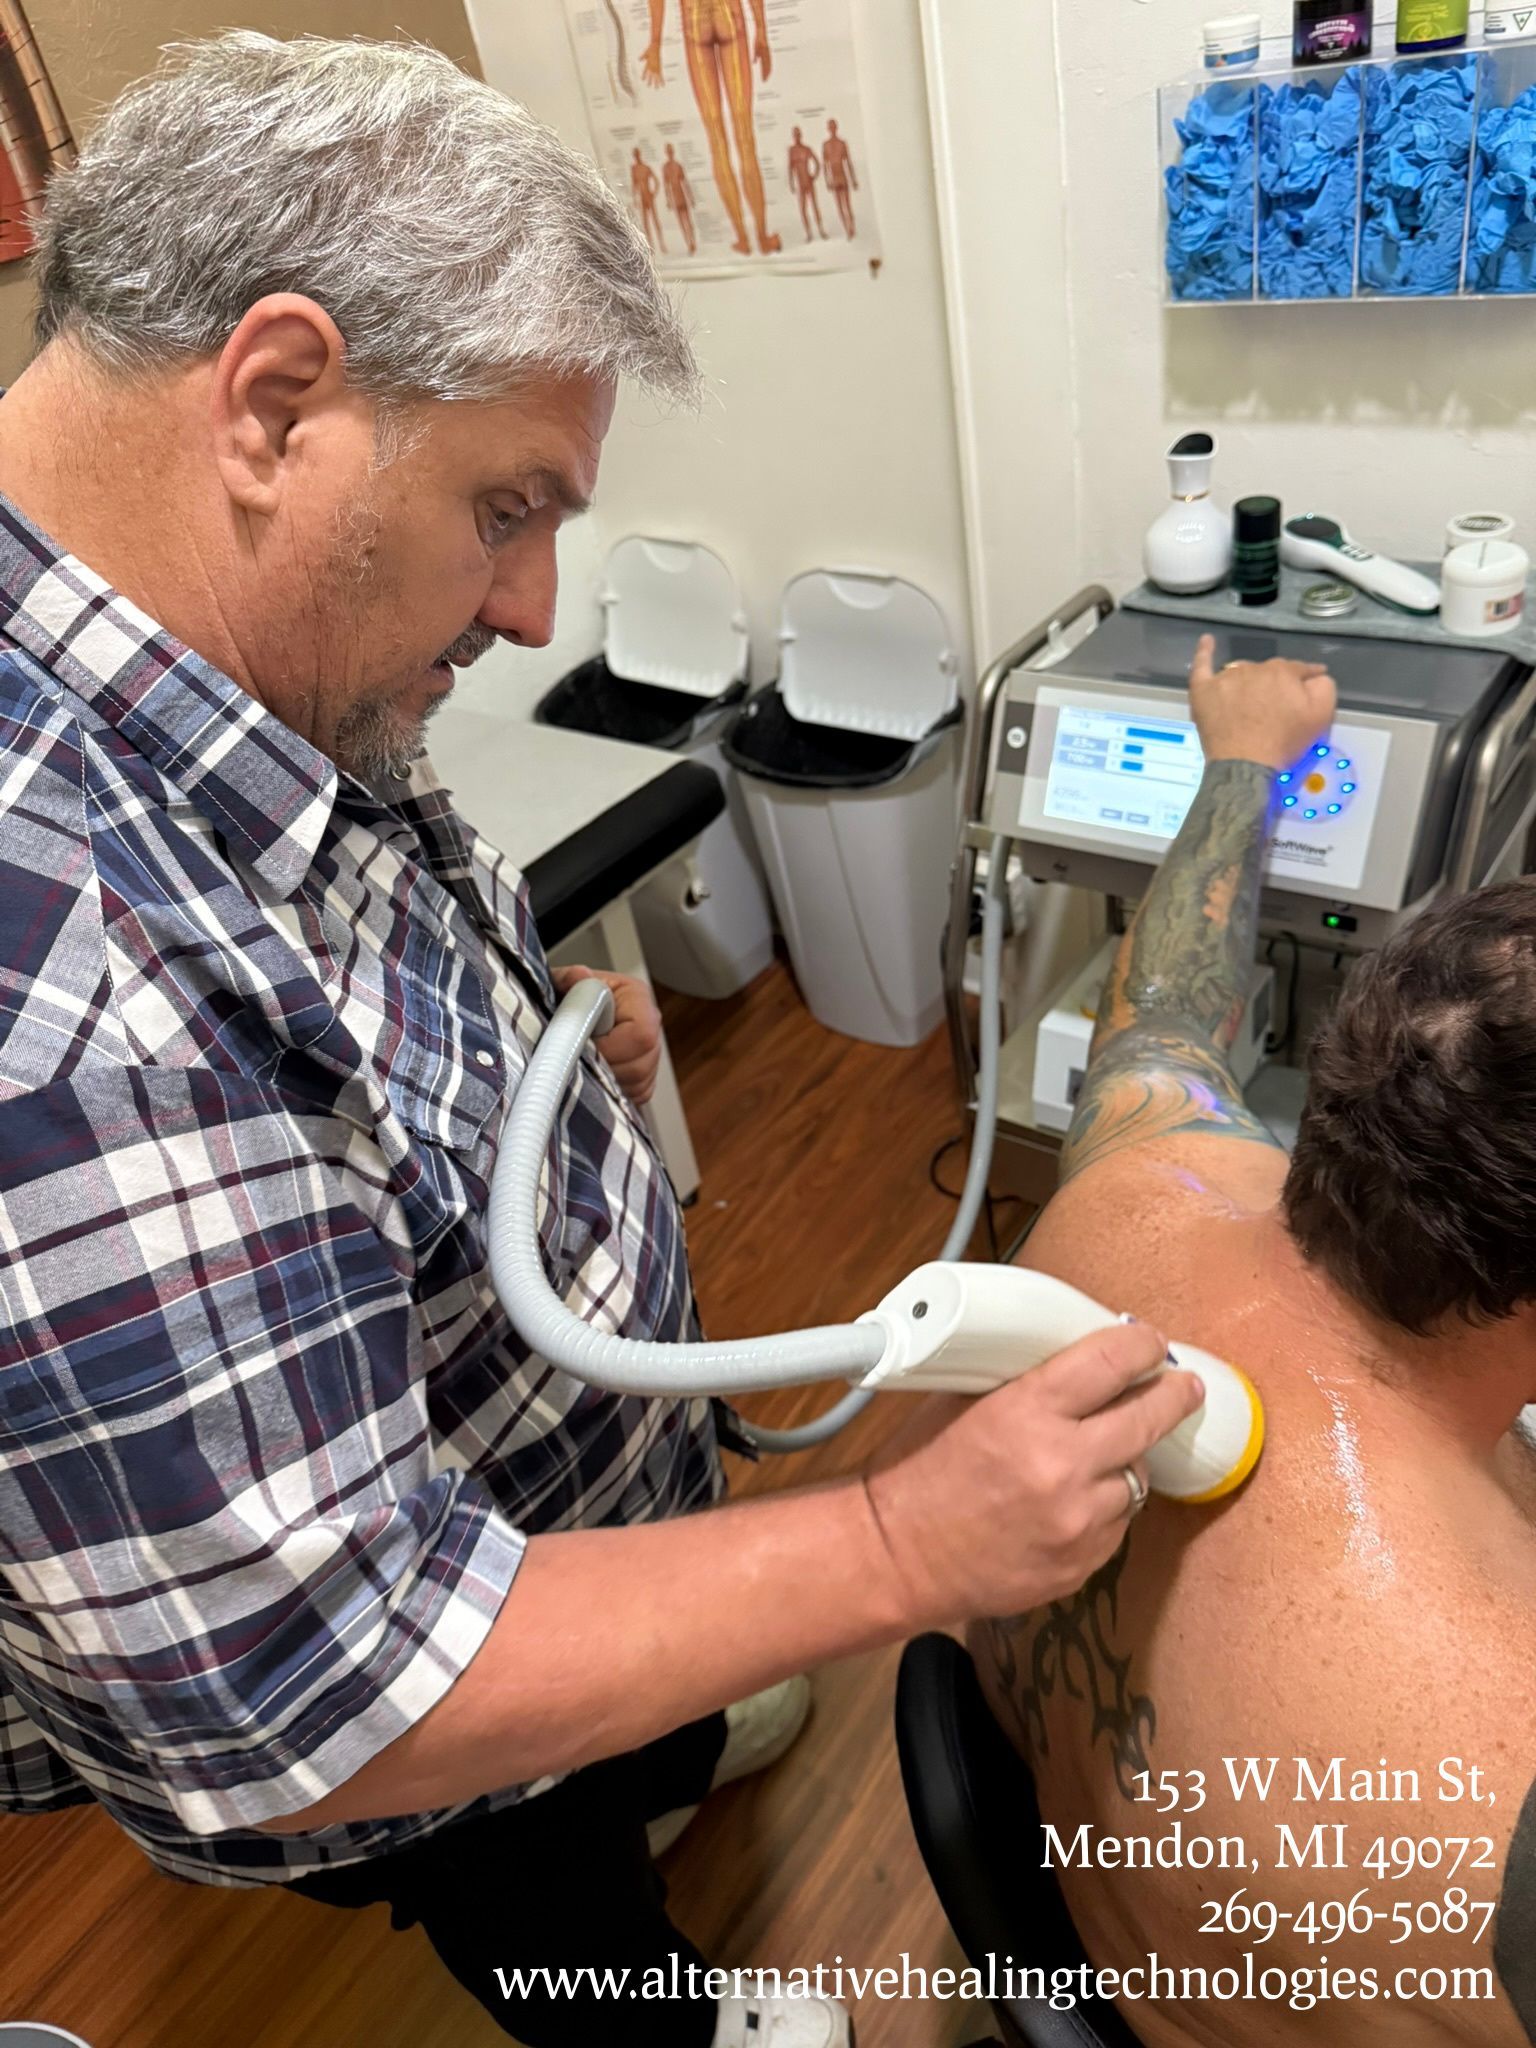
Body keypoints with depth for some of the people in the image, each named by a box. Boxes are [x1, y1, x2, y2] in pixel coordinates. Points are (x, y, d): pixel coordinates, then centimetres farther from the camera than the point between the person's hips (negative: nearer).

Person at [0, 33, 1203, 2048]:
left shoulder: (222, 681, -13)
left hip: (558, 1449, 7)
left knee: (651, 1725, 39)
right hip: (423, 1757, -6)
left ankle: (673, 1758, 71)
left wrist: (527, 1029, -6)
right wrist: (904, 1546, -32)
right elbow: (323, 1704, -37)